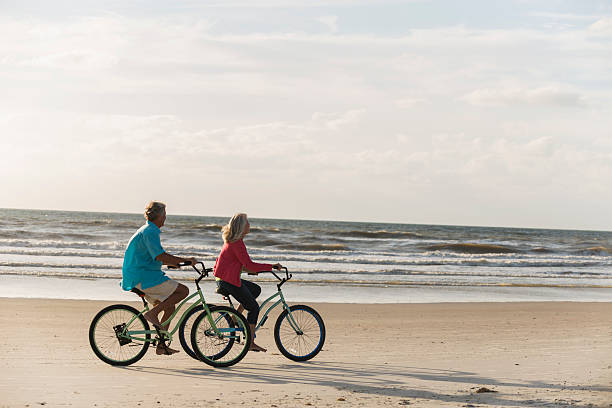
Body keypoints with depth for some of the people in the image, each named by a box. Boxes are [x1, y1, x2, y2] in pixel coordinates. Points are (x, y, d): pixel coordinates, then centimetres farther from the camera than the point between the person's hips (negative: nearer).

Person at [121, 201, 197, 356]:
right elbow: (161, 256, -25)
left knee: (170, 307, 13)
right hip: (143, 278, -10)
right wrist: (185, 260, -19)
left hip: (140, 278, 10)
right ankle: (152, 313, -13)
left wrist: (178, 262, 25)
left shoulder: (146, 230, 20)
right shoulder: (150, 232, -14)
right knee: (183, 290, -14)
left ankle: (161, 345, 14)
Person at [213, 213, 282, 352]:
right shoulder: (237, 243, -18)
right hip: (229, 281, -10)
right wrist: (272, 266, -17)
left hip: (224, 279, 10)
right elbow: (249, 265, -21)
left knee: (256, 289, 21)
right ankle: (251, 343, 1)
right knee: (254, 307, -1)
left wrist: (251, 270, 19)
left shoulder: (231, 240, 14)